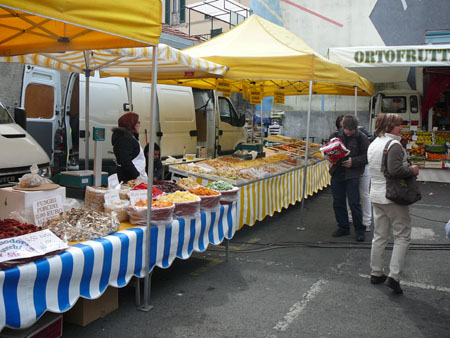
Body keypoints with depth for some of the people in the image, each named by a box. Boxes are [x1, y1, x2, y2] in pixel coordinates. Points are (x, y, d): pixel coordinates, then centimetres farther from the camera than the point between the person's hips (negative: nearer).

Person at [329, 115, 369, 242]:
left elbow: (366, 156, -2)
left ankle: (359, 230, 11)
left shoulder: (361, 138, -3)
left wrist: (353, 161, -15)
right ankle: (343, 227, 25)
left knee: (354, 203, -3)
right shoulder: (335, 135, 6)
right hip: (337, 173, 4)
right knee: (338, 203, 10)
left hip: (352, 175, -4)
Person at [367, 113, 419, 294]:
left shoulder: (373, 144, 11)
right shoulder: (394, 145, -17)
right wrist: (412, 170, -10)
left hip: (376, 196, 8)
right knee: (402, 236, 2)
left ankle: (376, 273, 22)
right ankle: (394, 276, -3)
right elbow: (395, 170, -27)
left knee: (379, 236, 15)